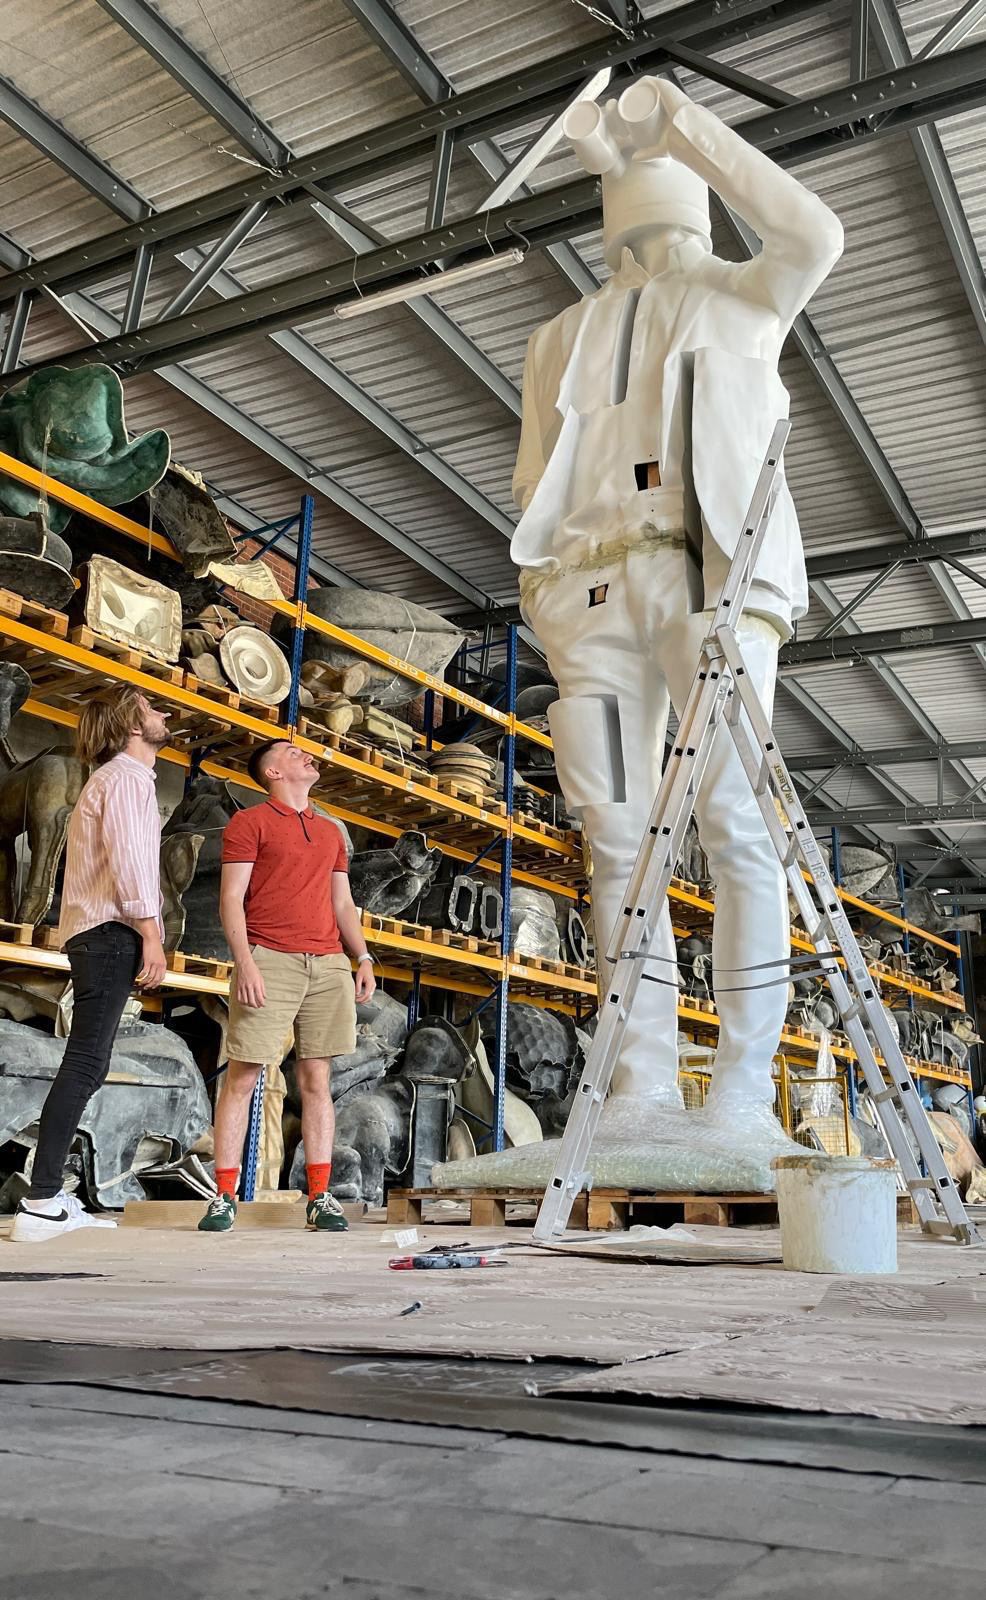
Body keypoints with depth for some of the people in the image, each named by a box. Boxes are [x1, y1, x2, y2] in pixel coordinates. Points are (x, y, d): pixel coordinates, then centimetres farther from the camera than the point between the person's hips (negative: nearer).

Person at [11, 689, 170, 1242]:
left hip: (102, 935, 10)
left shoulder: (122, 777, 27)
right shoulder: (127, 775, -5)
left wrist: (142, 933, 15)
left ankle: (50, 1197, 8)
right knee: (85, 1064, -13)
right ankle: (40, 1205, -15)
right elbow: (125, 854, -17)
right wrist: (150, 931, -20)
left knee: (87, 1066, 7)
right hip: (112, 931, -10)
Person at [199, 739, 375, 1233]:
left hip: (328, 965, 5)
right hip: (269, 960, -5)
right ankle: (224, 1198, 4)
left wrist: (363, 958, 9)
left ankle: (321, 1198, 7)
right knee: (242, 1079, -3)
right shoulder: (248, 823, 5)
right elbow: (231, 899, -3)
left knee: (316, 1082, 4)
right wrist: (244, 961, -15)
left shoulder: (330, 832, 22)